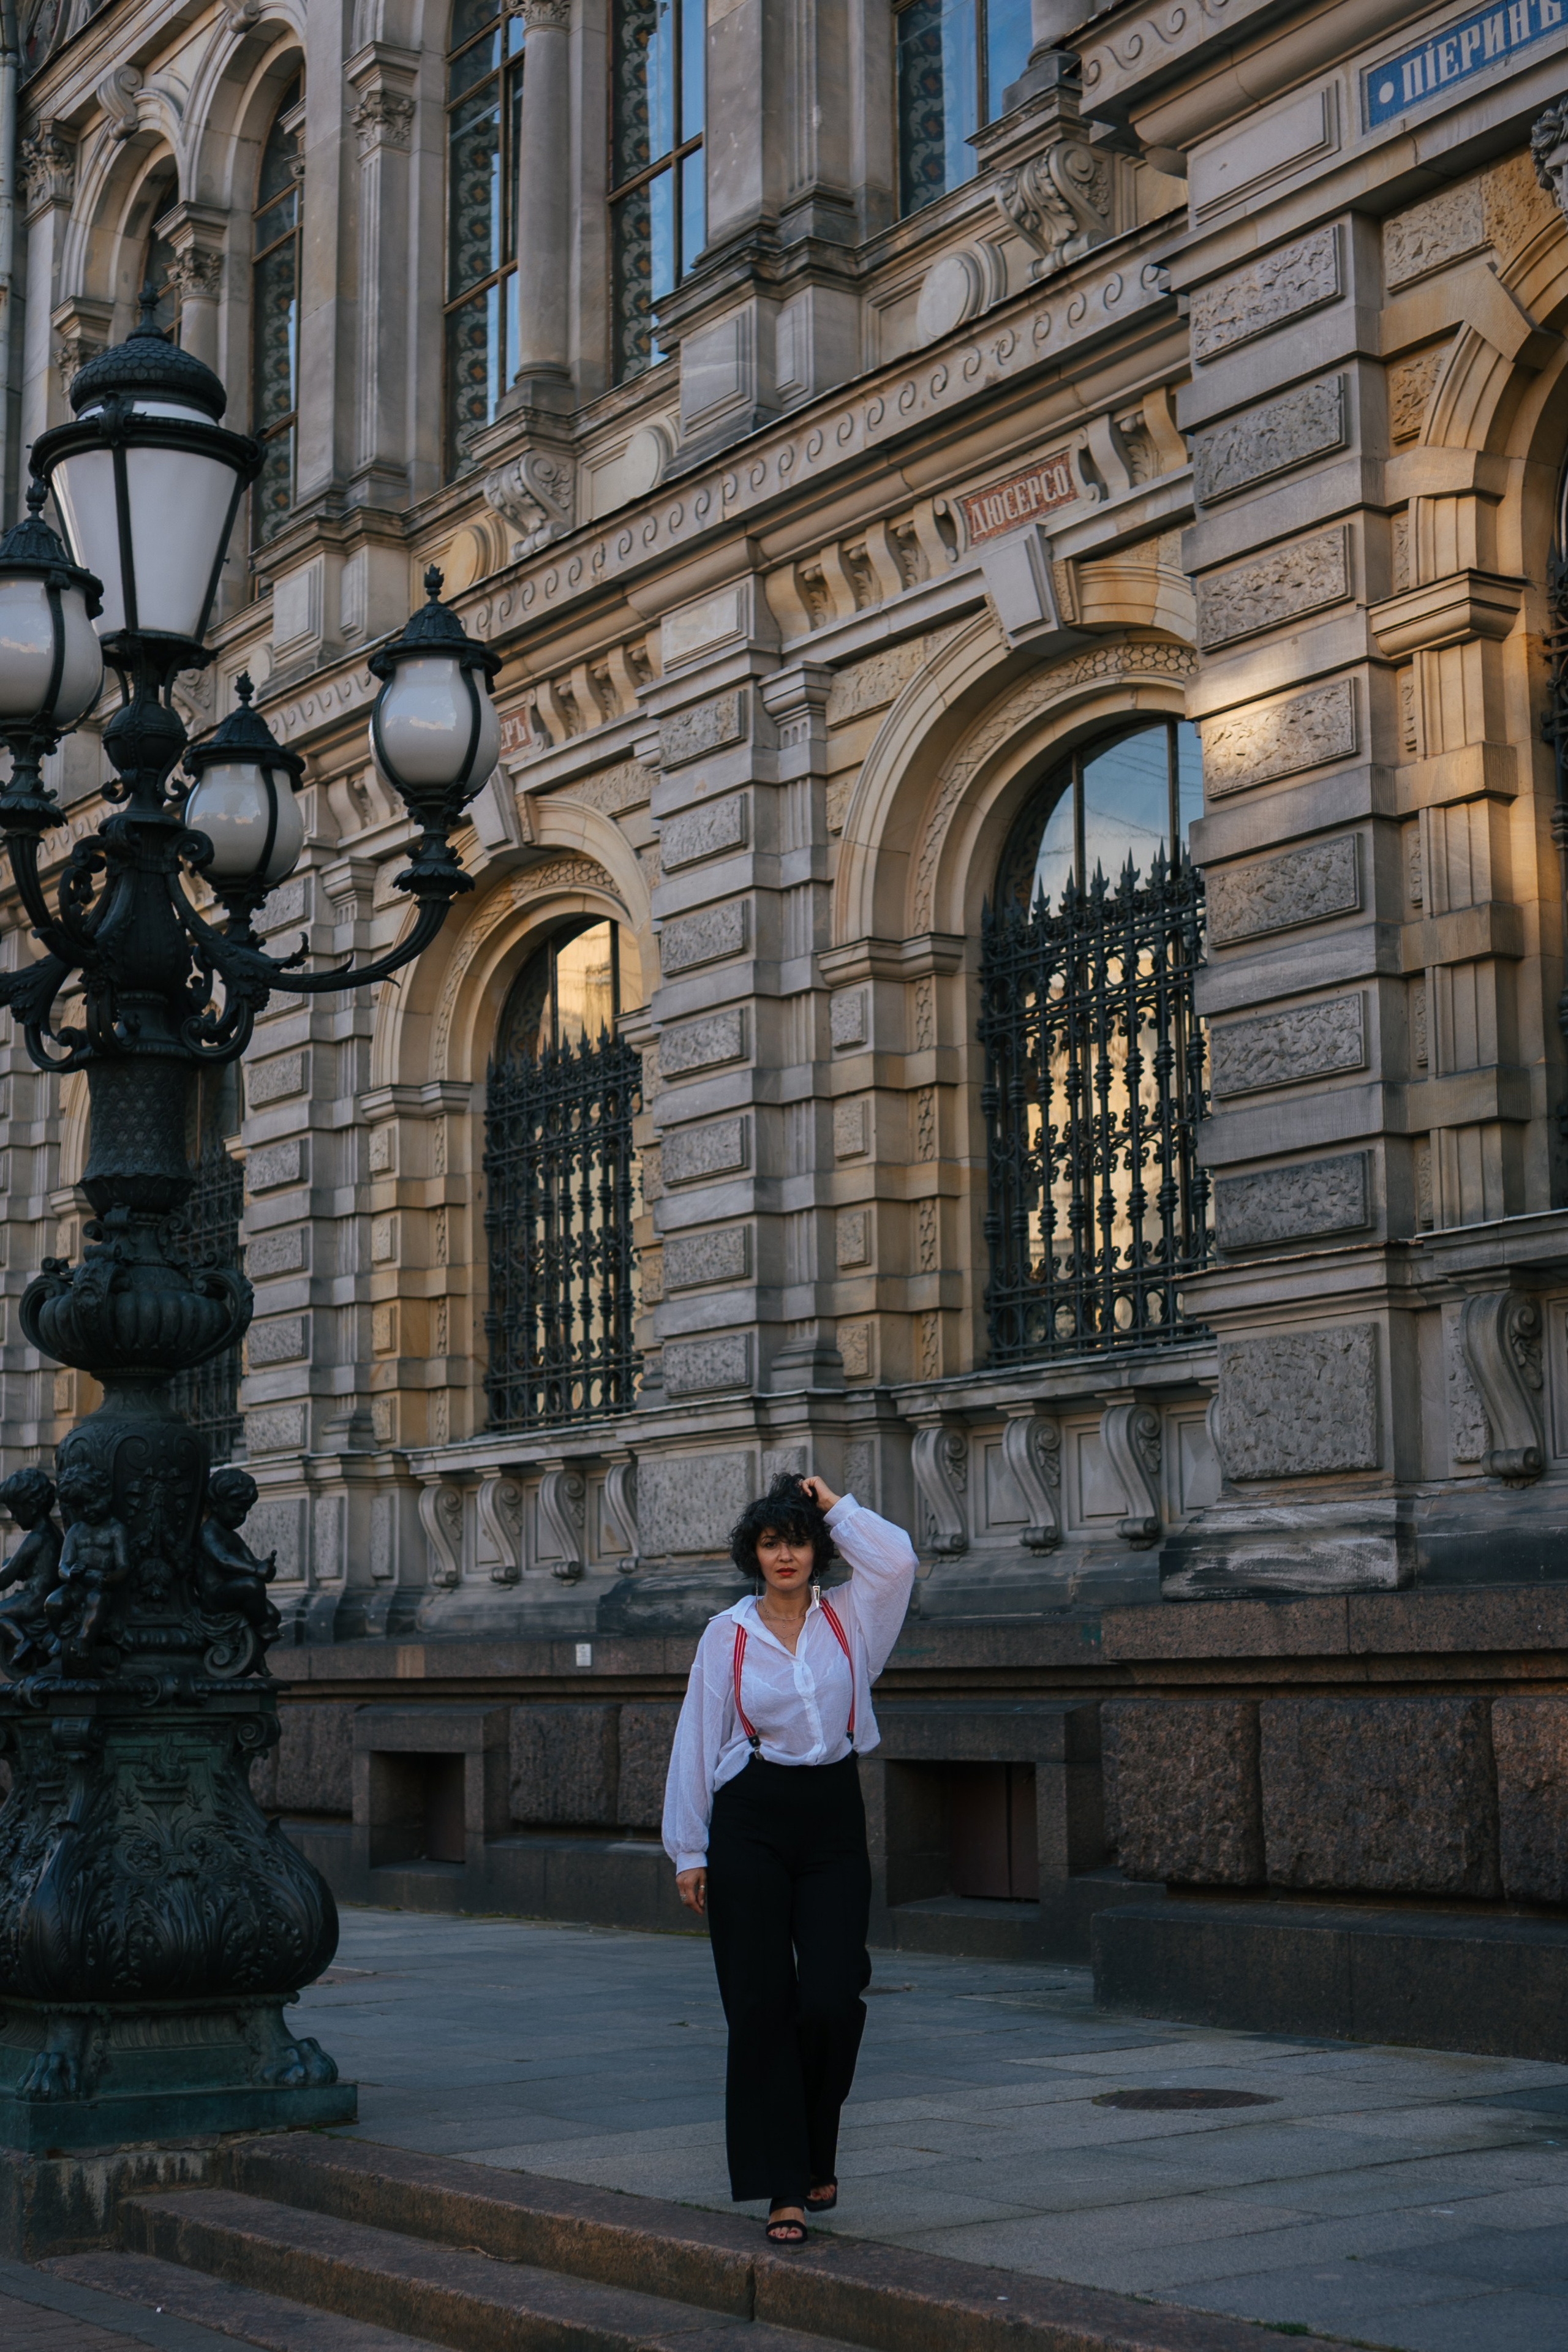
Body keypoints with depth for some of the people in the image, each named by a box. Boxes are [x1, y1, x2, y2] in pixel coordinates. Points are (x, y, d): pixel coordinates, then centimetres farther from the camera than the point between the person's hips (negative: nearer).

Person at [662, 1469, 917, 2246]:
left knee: (832, 1999, -6)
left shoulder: (849, 1617, 6)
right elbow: (698, 1741, 4)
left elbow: (897, 1558, -14)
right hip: (751, 1823, -1)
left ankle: (816, 2153, 20)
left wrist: (835, 1506, -2)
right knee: (761, 2004, -1)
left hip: (833, 1818, 1)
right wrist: (689, 1851, 1)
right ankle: (785, 2186, 6)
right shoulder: (726, 1635, 3)